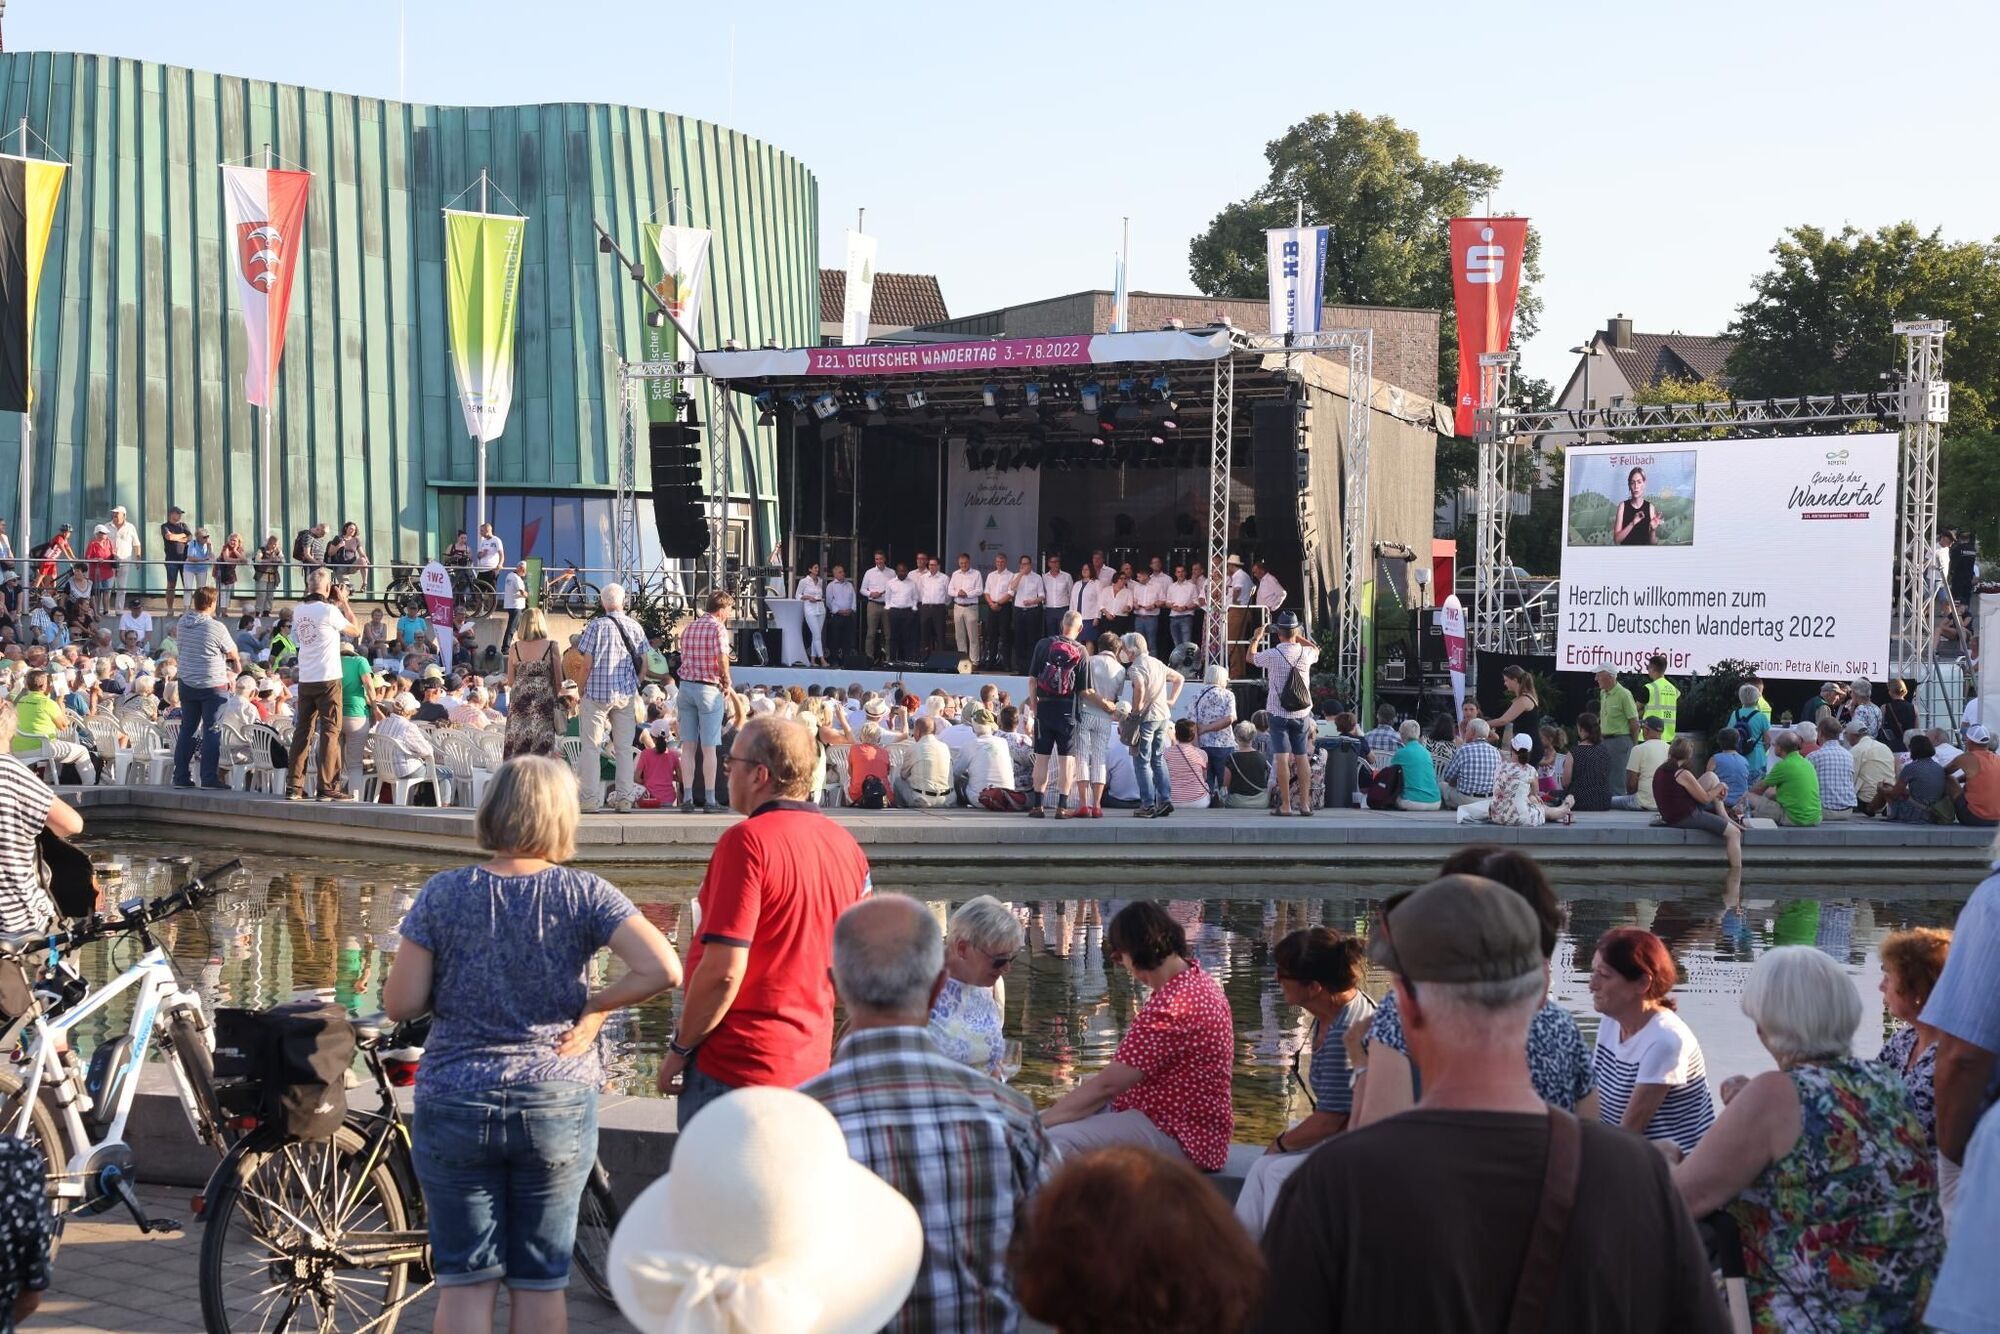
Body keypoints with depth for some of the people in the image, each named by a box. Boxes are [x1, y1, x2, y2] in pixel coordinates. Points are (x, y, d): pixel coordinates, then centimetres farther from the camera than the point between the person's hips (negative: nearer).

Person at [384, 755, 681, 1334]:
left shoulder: (443, 894, -6)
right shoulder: (584, 894, -7)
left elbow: (400, 1004, -6)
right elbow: (664, 969, -18)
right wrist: (594, 1006, -4)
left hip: (454, 1106, 0)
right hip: (558, 1106, 0)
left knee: (465, 1281, 8)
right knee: (541, 1283, 11)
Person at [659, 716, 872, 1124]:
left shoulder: (748, 841, -17)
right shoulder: (845, 844, 7)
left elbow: (723, 971, -21)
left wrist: (679, 1049, -10)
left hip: (736, 1065, -8)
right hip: (810, 1065, 8)